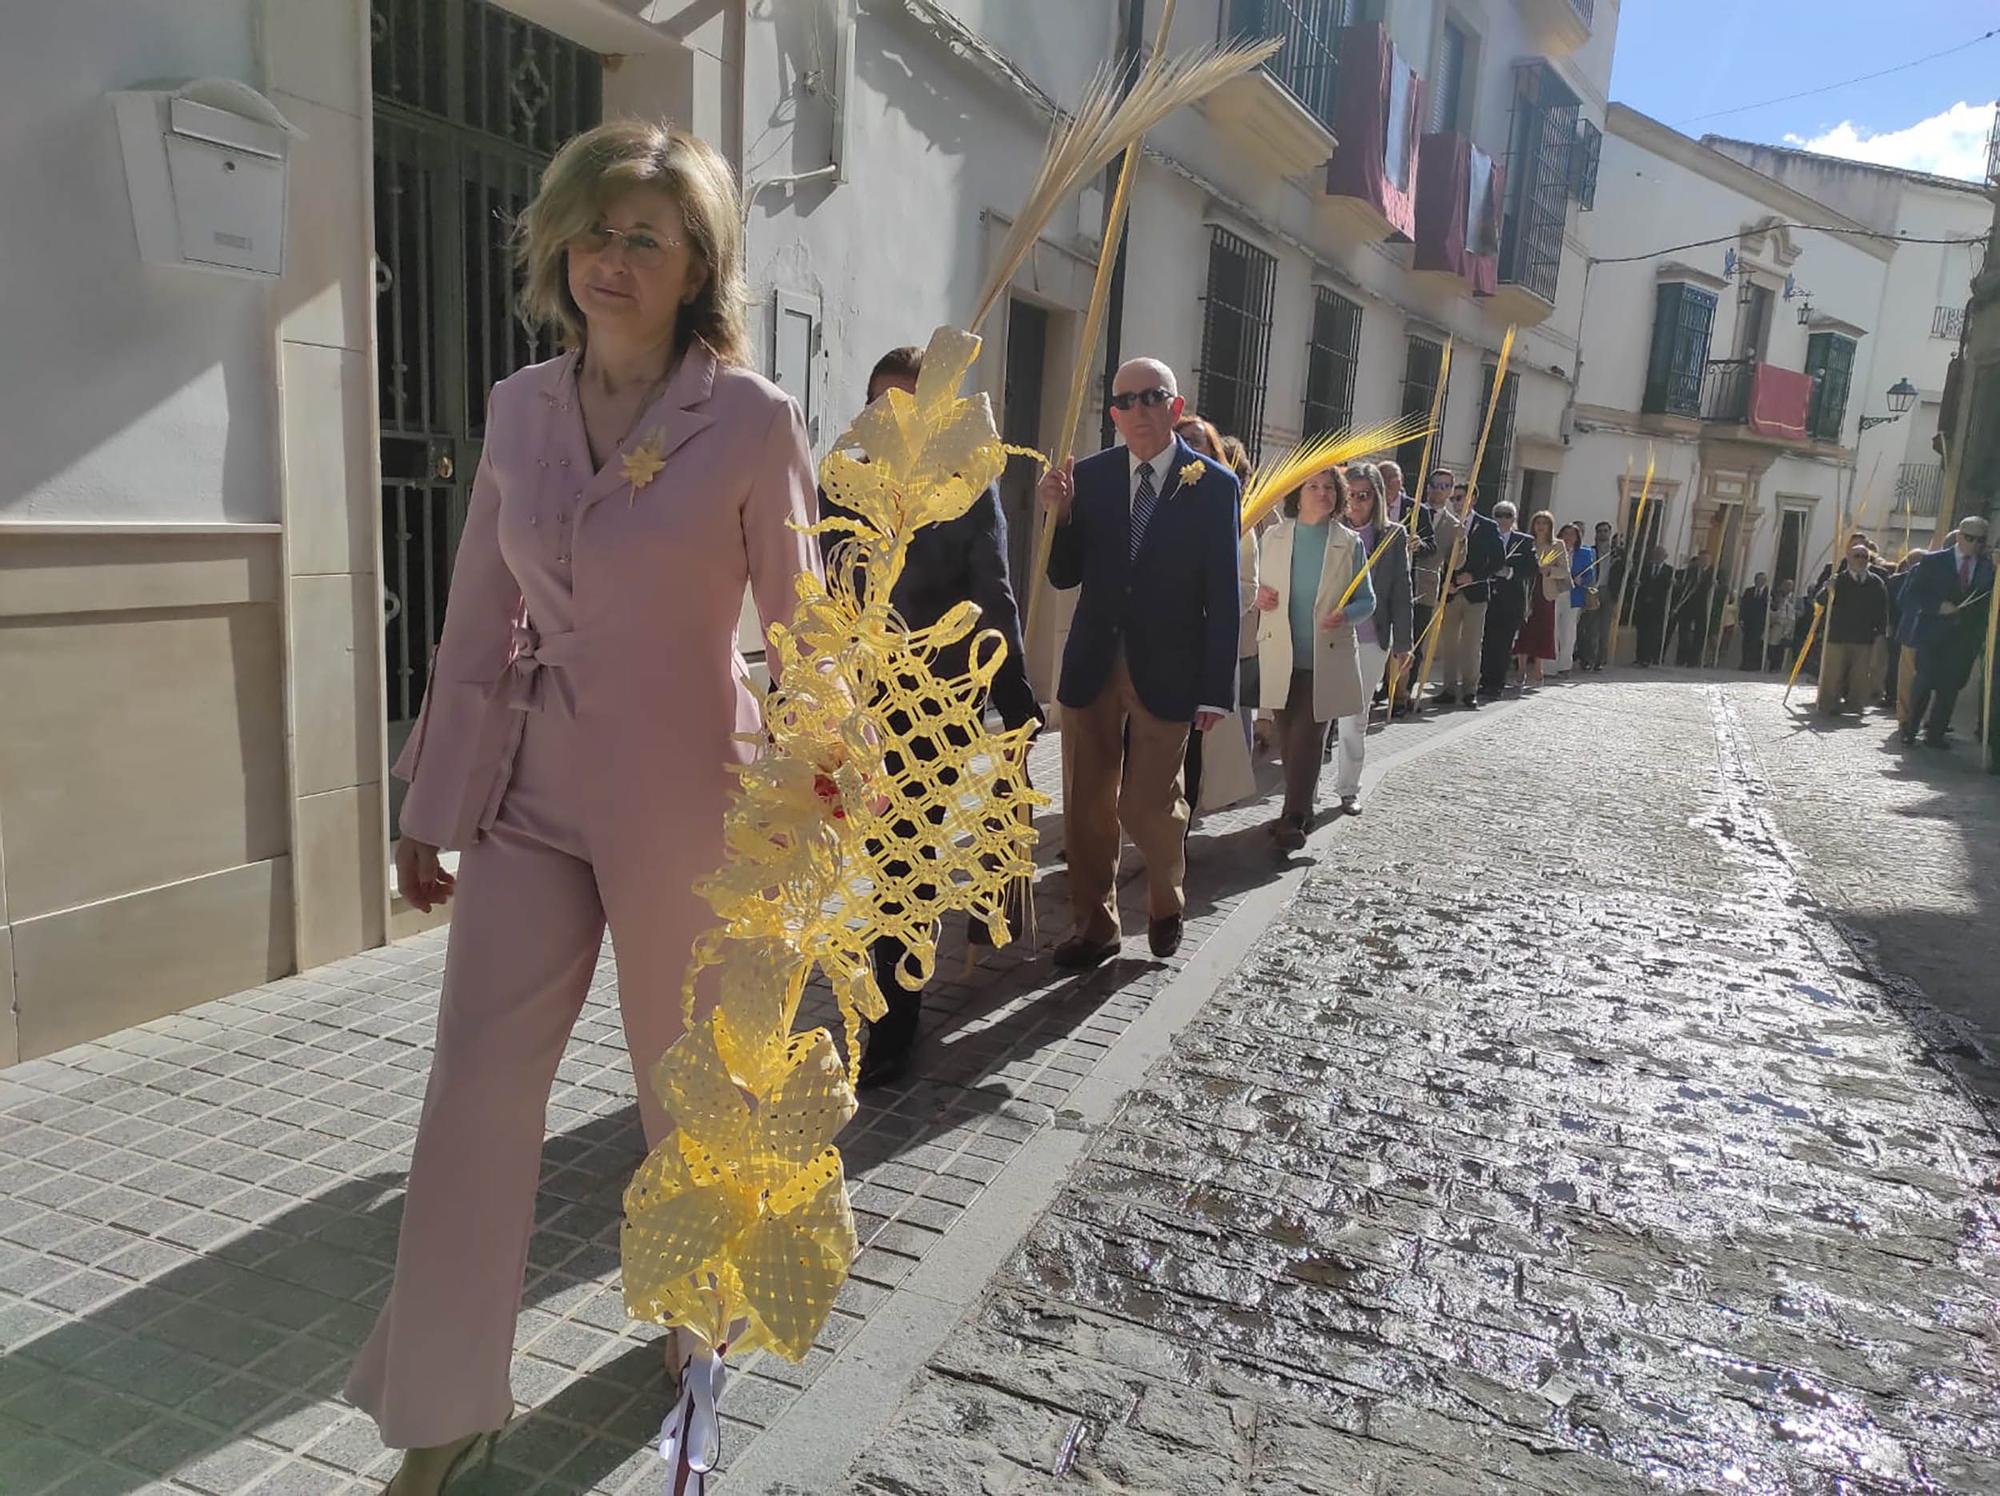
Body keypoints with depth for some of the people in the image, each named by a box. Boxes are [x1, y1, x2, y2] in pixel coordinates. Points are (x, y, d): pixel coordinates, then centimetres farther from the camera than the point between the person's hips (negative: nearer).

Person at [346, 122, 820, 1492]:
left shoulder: (754, 420, -10)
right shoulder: (519, 408, 3)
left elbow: (801, 632, -4)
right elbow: (479, 622, 9)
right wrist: (433, 800, 11)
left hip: (685, 794, -4)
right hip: (531, 789, 4)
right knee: (474, 1095, 5)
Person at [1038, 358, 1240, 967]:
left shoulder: (1214, 484, -4)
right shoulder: (1089, 476, 3)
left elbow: (1222, 595, -5)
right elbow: (1064, 576, 6)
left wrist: (1216, 689, -7)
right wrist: (1059, 514, -12)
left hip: (1165, 670, -3)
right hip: (1092, 664, 3)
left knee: (1150, 804, 1)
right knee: (1087, 804, 8)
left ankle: (1165, 903, 31)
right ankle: (1095, 925, 25)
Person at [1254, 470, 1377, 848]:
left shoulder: (1349, 543, -1)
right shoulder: (1275, 537, 5)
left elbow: (1367, 600, 4)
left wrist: (1345, 615, -18)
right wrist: (1260, 597, -7)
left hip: (1325, 659, -3)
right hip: (1282, 655, 3)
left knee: (1307, 736, -9)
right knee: (1288, 737, 8)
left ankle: (1294, 817, -4)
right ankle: (1301, 808, 22)